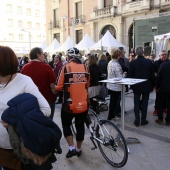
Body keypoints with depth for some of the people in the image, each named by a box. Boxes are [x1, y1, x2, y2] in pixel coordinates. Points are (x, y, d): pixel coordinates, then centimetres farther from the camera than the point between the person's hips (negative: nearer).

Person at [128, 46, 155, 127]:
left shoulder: (132, 62, -11)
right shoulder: (149, 62, -8)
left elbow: (130, 75, -6)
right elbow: (152, 75, -2)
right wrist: (152, 85, 9)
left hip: (136, 86, 0)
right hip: (146, 86, 0)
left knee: (136, 103, 9)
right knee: (145, 103, 10)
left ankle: (137, 121, 12)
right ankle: (143, 120, 18)